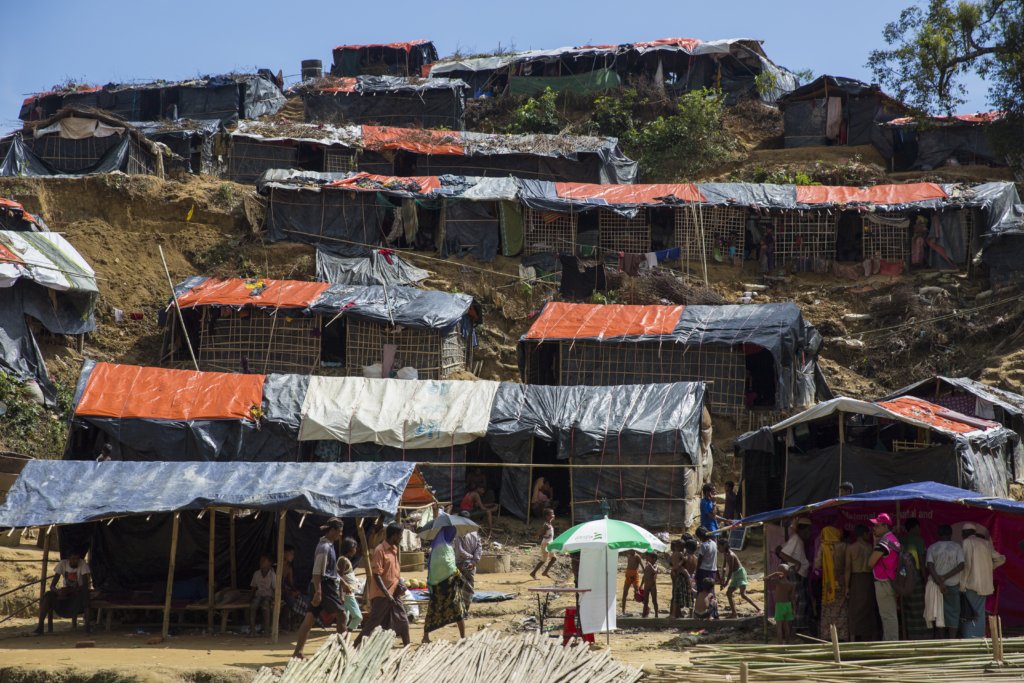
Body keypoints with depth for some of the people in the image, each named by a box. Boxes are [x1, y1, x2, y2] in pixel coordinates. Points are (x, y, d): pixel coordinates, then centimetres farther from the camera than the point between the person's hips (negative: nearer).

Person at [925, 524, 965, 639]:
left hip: (935, 584, 1)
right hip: (952, 585, -1)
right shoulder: (957, 547, -2)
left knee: (937, 613, 11)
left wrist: (939, 582, -16)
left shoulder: (932, 548, 1)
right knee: (953, 613, 5)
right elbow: (961, 565, -12)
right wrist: (945, 577, -14)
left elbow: (929, 566, -11)